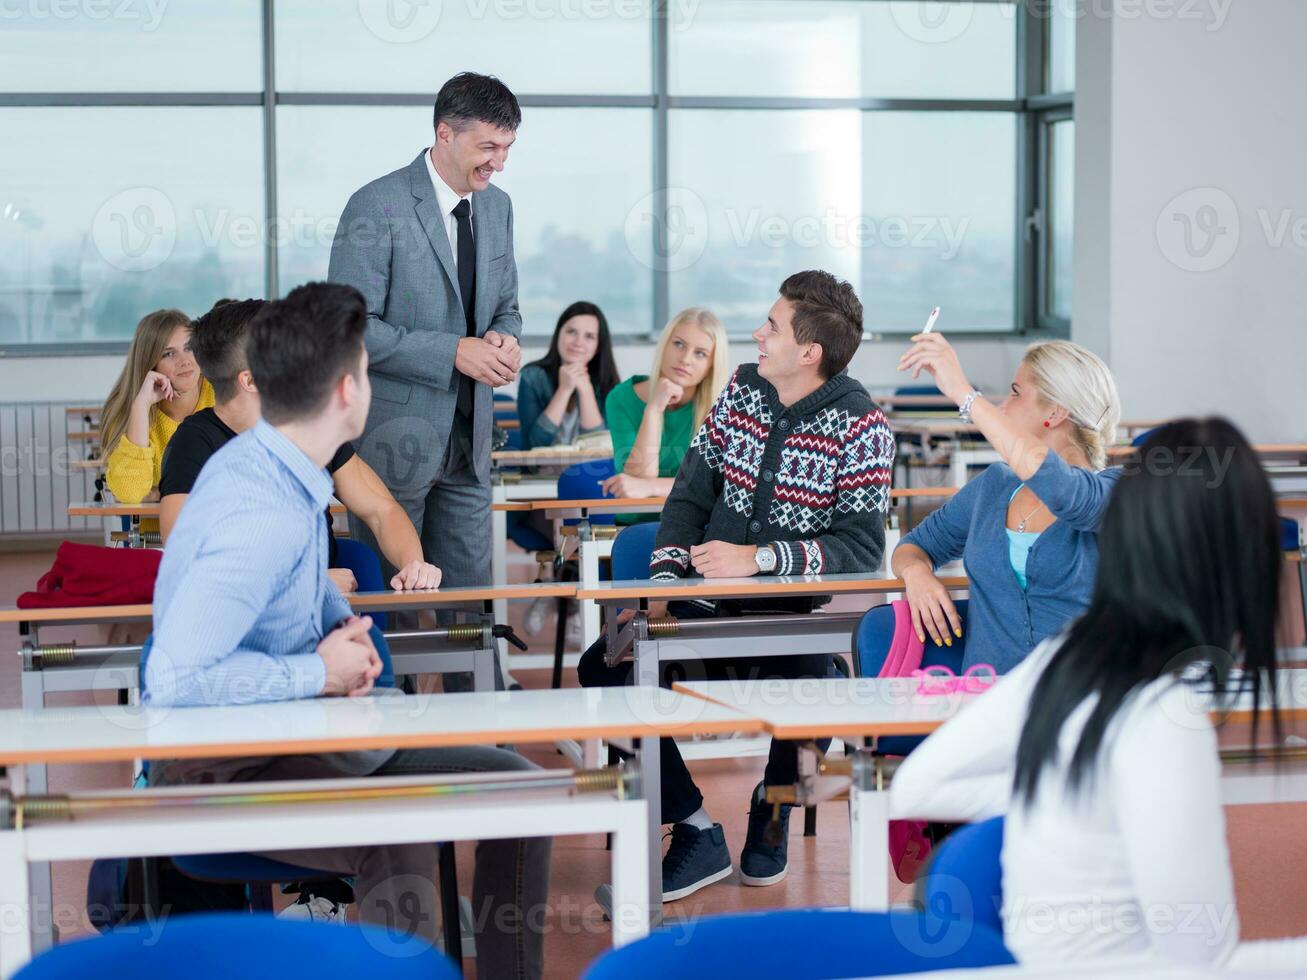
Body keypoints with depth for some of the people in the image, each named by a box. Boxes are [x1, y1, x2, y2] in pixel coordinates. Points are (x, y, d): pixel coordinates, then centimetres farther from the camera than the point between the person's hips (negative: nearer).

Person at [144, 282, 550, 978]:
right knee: (398, 844, -37)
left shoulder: (265, 463, 4)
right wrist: (323, 671, -20)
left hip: (308, 730, 10)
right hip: (220, 765, -10)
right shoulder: (261, 516, -26)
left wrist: (346, 629, 2)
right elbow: (175, 679, -33)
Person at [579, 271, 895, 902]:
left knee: (802, 677, -36)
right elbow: (691, 493, 10)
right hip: (709, 601, 5)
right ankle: (695, 833, -7)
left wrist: (760, 558, -25)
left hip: (797, 611, -5)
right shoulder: (744, 389, 8)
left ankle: (770, 811, 1)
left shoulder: (859, 425, -8)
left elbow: (861, 547, -16)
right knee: (604, 666, -17)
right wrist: (666, 573, -6)